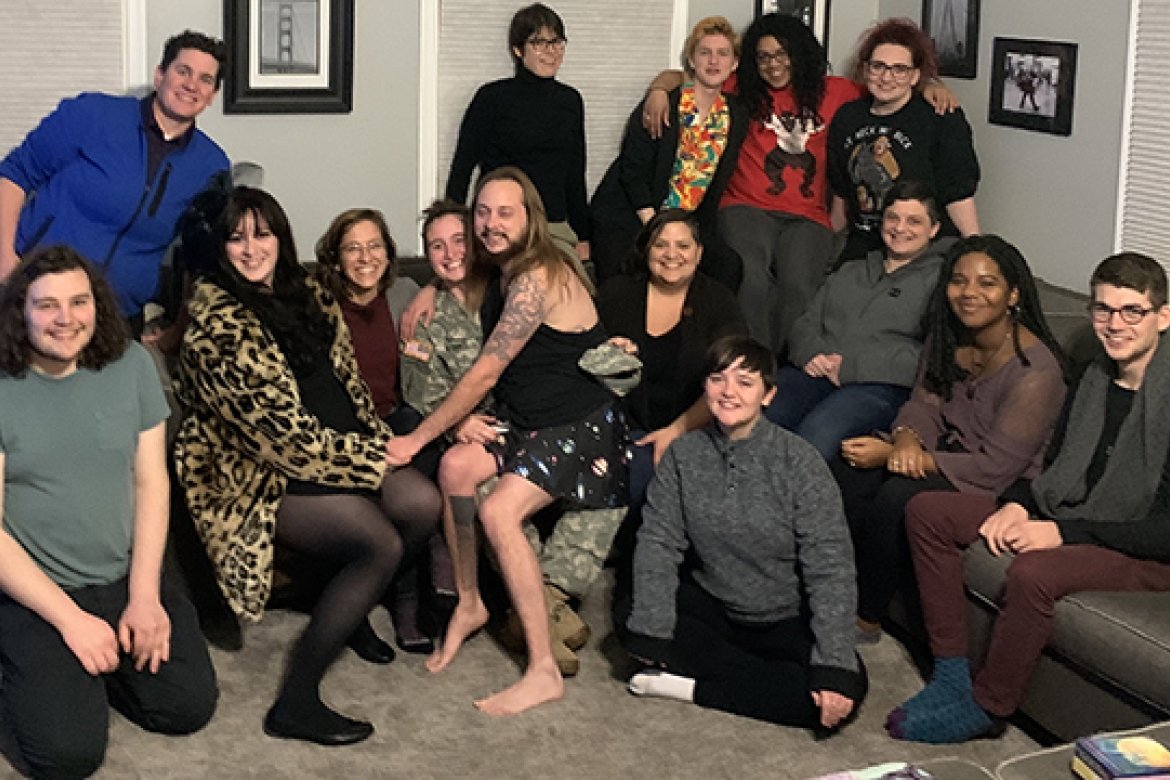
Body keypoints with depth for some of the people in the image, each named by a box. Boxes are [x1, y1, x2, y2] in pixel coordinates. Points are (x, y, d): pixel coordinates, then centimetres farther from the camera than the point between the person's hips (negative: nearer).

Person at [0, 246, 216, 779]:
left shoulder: (130, 364, -1)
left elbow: (150, 481, 2)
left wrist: (145, 596, -6)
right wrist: (70, 619, -17)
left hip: (125, 578, 4)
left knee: (189, 707, -6)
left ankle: (90, 664, 20)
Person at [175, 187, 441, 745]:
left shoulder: (308, 297, 10)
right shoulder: (217, 328, -17)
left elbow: (349, 380, 18)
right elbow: (283, 435, -19)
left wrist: (379, 441, 3)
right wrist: (375, 457, -13)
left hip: (337, 454, 8)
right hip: (258, 479, -8)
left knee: (422, 504, -15)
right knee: (381, 543, -25)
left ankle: (352, 608, 14)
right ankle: (295, 704, -18)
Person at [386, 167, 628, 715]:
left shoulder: (537, 279, -22)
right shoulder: (503, 273, 8)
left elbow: (484, 374, -22)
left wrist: (417, 438, -16)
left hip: (580, 425, -9)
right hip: (524, 422, 9)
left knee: (499, 511, -27)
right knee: (456, 466, -16)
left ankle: (544, 673, -22)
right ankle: (469, 604, 2)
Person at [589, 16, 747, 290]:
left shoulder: (737, 116, 6)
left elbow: (719, 185, 9)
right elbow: (633, 169, -10)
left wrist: (697, 229, -3)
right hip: (629, 217, -4)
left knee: (729, 266, -18)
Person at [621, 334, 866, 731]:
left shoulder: (798, 461, -15)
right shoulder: (684, 454, -5)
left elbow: (830, 567, -19)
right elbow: (658, 542, -9)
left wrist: (834, 668, -28)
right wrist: (652, 629, -23)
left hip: (787, 622, -2)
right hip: (712, 606, 2)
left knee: (847, 691, -28)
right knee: (631, 620, -24)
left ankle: (695, 687, -17)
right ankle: (759, 680, -15)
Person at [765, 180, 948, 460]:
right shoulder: (848, 272, 33)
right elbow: (806, 324, 27)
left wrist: (851, 366, -10)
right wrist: (811, 353, 0)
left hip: (880, 385, -5)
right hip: (814, 373, 5)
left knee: (815, 435, -38)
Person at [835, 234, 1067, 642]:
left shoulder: (1036, 371, -25)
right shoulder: (948, 337, 0)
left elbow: (996, 467, -25)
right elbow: (924, 404, 6)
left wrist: (891, 456, -25)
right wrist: (905, 439, -22)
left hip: (1003, 487, -8)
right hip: (950, 450, 8)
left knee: (897, 498, -30)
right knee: (847, 468, -14)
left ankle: (865, 619, -10)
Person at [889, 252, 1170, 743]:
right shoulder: (1096, 377, 8)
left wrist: (1064, 533, -22)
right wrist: (1018, 504, -2)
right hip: (1066, 520, 9)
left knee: (1033, 572, -38)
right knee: (927, 512, 2)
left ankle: (985, 708, -14)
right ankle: (952, 674, -1)